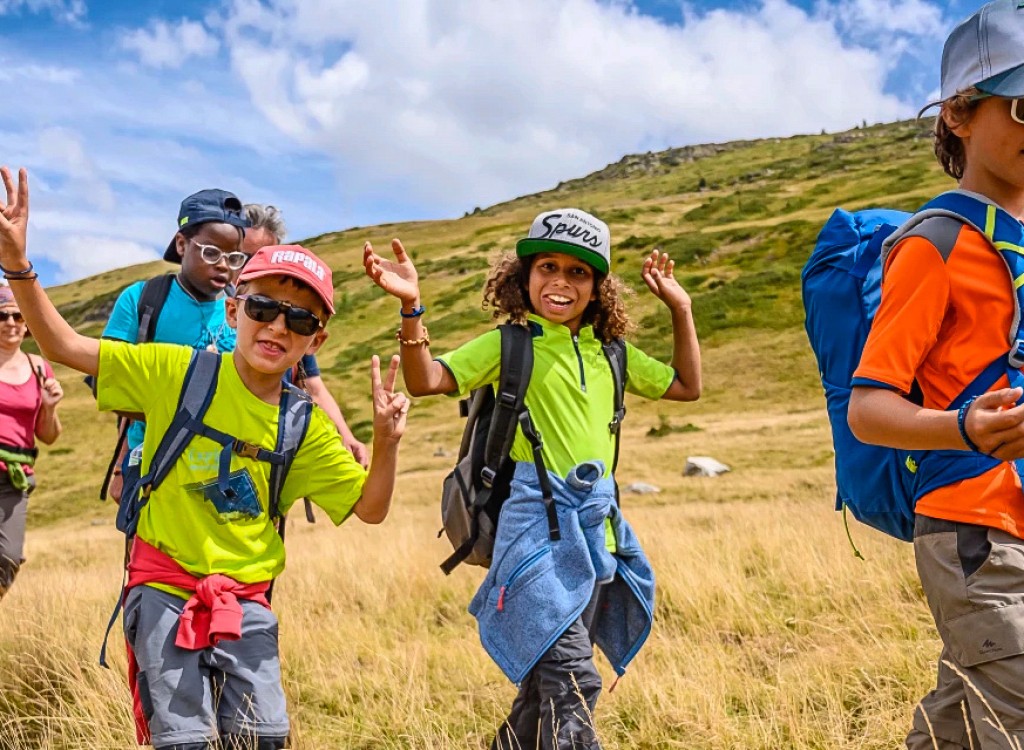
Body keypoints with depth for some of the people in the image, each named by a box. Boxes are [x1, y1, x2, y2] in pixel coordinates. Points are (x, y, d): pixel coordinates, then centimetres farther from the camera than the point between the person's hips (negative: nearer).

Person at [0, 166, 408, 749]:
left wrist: (386, 442, -11)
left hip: (248, 603, 3)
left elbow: (370, 508, 6)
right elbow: (64, 345, -4)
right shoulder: (176, 372, -6)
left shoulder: (307, 430, 2)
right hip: (165, 590, -3)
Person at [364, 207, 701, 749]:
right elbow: (425, 380, -9)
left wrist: (681, 309, 21)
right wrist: (411, 307, -22)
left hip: (597, 533, 6)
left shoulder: (612, 355, 14)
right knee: (571, 680, -18)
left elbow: (687, 386, 26)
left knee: (547, 685, 14)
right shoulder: (508, 344, 0)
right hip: (538, 524, -6)